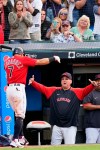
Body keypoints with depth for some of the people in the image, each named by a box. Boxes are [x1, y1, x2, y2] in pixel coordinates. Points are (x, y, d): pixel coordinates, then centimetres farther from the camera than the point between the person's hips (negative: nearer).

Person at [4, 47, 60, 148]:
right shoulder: (23, 59, 0)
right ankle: (15, 140, -14)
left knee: (18, 114, 19)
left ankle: (21, 138, 20)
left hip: (9, 89, 6)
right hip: (18, 88, -6)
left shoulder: (7, 61, 14)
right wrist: (53, 58, 14)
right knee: (20, 115, -5)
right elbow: (40, 62, 2)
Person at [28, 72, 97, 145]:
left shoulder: (76, 92, 1)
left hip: (70, 127, -3)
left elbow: (85, 90, -14)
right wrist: (33, 82, -9)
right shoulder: (54, 91, 11)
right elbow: (42, 88, 7)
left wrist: (92, 85, -34)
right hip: (56, 126, 3)